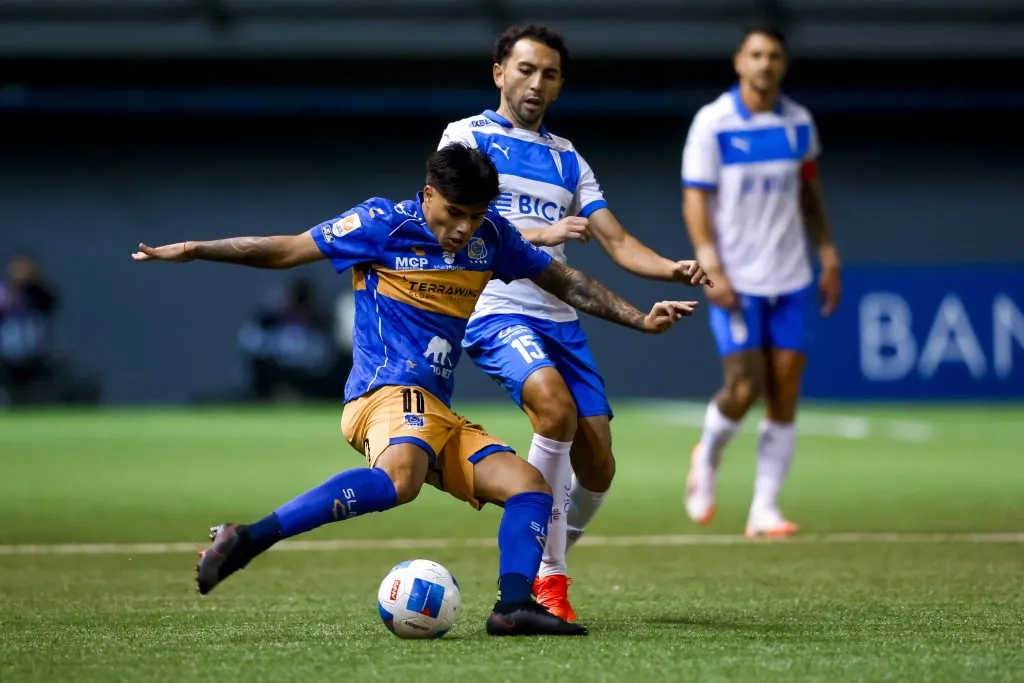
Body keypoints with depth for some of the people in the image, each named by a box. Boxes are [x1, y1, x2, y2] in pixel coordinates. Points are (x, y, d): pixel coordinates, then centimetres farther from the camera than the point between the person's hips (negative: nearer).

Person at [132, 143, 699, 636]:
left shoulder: (491, 235, 11)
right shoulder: (383, 224, -4)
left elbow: (562, 281, 23)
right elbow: (286, 251, 3)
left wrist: (639, 319, 18)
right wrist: (194, 250, 2)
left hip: (440, 414, 8)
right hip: (388, 391, -8)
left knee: (530, 488, -4)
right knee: (398, 478, -38)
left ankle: (513, 606, -17)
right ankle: (246, 539, -40)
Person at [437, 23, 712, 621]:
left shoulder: (567, 159, 21)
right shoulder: (468, 136, 5)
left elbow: (617, 242, 15)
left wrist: (675, 270, -5)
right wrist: (540, 234, -22)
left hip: (560, 318, 6)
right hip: (497, 311, -6)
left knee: (597, 468, -2)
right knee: (556, 407, -31)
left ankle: (541, 568, 22)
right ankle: (549, 578, -21)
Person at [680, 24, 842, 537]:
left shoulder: (799, 123, 7)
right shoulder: (711, 123, -6)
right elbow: (695, 199, -7)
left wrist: (829, 259, 11)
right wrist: (712, 269, -16)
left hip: (791, 281, 4)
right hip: (735, 282, -4)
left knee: (785, 396, -2)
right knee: (744, 389, -11)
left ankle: (764, 509, 4)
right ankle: (707, 458, 21)